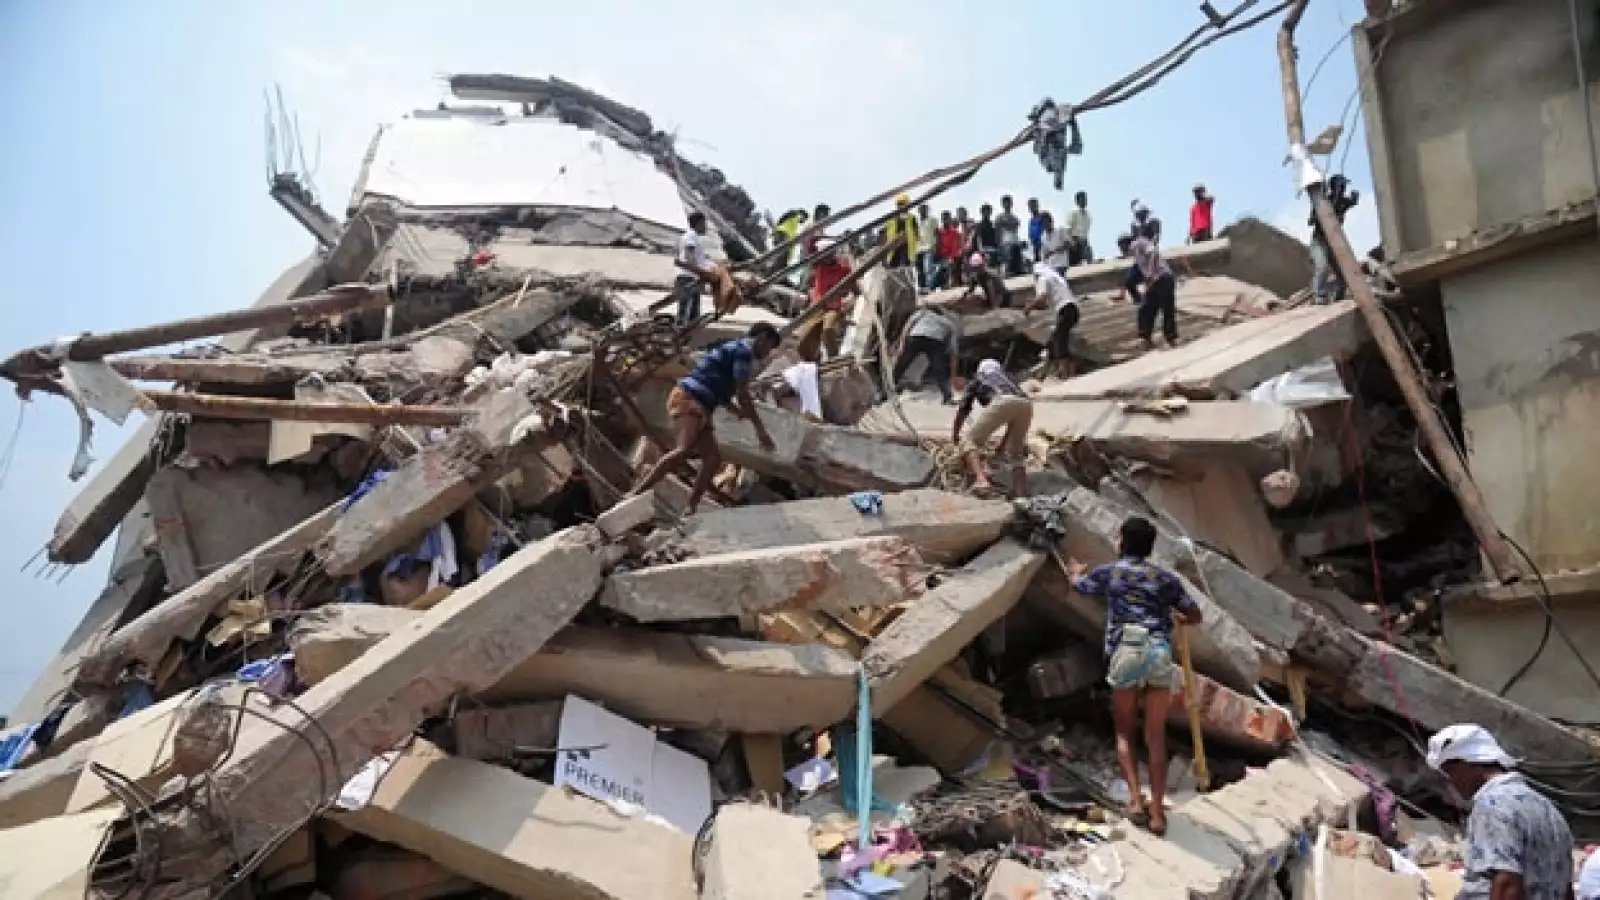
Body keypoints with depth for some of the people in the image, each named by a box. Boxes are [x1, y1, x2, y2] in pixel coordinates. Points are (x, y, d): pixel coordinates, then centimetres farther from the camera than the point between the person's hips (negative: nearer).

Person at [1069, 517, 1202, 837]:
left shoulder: (1109, 571, 13)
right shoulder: (1166, 578, 15)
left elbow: (1078, 585, 33)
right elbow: (1195, 616, 20)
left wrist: (1076, 571, 55)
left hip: (1125, 654, -1)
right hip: (1159, 654, 1)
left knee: (1124, 732, 15)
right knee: (1156, 737, 8)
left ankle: (1135, 799, -2)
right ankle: (1157, 812, 2)